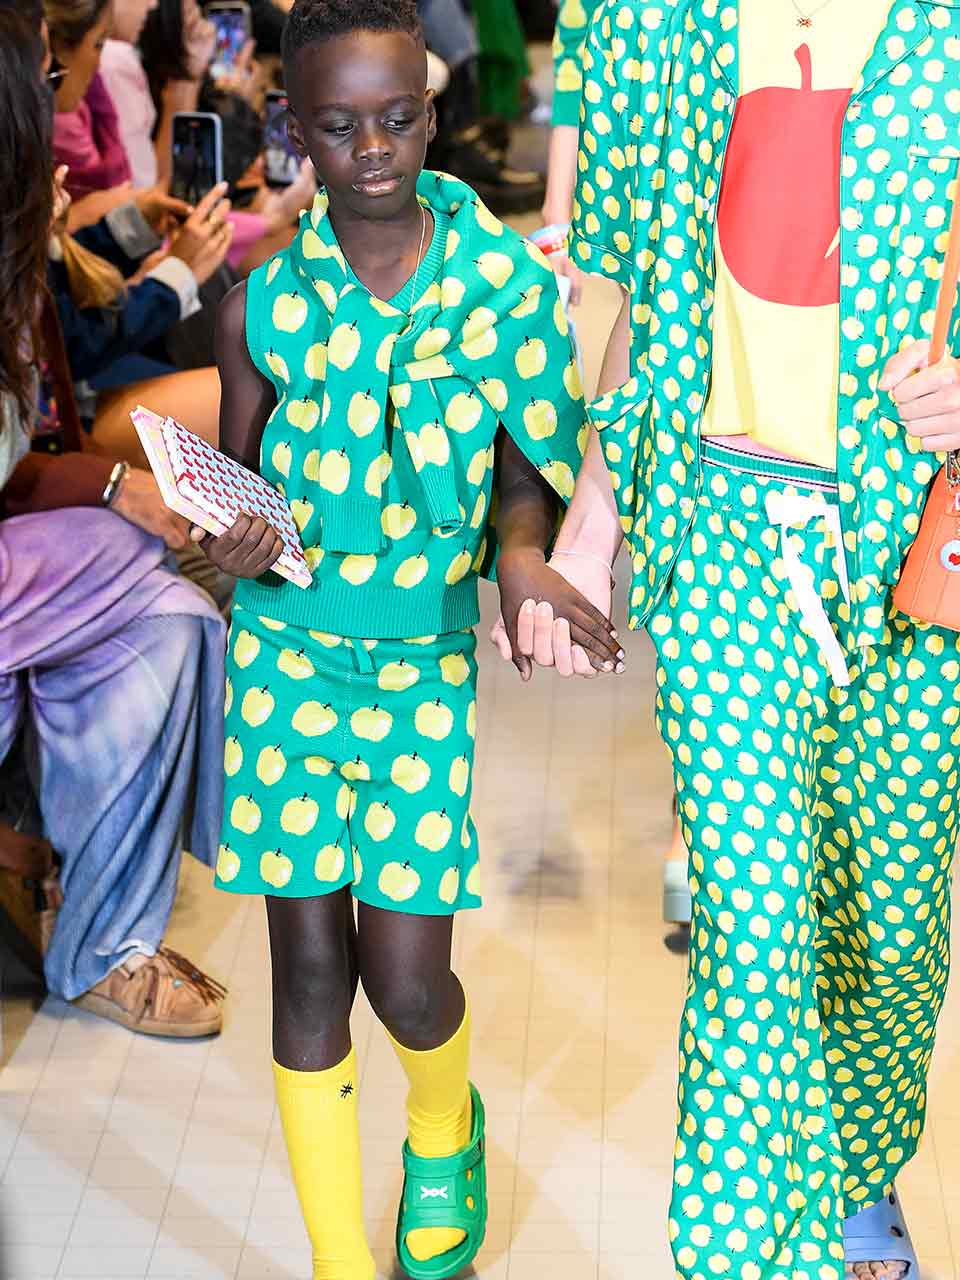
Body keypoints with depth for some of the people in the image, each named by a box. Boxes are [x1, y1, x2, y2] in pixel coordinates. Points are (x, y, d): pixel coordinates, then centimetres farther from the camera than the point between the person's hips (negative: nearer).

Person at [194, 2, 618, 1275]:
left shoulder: (507, 281, -6)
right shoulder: (265, 301, -4)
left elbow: (527, 473, 1)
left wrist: (518, 551, -20)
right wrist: (231, 542, -16)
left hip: (424, 658, -1)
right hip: (286, 648, 1)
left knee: (406, 977, -1)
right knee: (309, 965, 3)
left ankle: (445, 1129, 37)